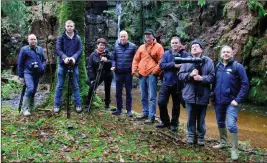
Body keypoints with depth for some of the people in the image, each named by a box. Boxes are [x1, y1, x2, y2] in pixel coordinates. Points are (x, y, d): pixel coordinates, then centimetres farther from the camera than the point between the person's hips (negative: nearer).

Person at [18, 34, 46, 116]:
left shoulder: (40, 49, 11)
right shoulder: (24, 49, -1)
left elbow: (44, 59, 20)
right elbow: (20, 63, 1)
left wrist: (43, 67, 1)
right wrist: (20, 75, 0)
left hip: (37, 73, 5)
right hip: (28, 72, -4)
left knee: (34, 91, 8)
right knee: (30, 88, -22)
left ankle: (31, 108, 20)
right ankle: (25, 108, -12)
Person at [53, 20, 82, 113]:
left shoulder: (78, 38, 4)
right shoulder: (61, 38, 1)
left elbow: (80, 50, -3)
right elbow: (58, 50, -8)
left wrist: (74, 58, -22)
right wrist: (64, 57, -26)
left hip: (74, 64, 1)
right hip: (62, 64, 0)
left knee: (75, 86, 6)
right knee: (60, 86, 5)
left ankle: (78, 105, 14)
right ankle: (57, 105, 13)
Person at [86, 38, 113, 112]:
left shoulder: (107, 53, -2)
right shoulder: (93, 55, -5)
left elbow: (112, 63, -7)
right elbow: (90, 67, -8)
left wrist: (107, 61, -26)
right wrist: (91, 78, -14)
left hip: (108, 75, 2)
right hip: (98, 75, -1)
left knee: (107, 90, 11)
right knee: (91, 88, -15)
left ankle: (107, 105, 29)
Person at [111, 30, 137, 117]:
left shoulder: (133, 46, -4)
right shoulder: (116, 47, 5)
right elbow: (113, 58, 12)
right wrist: (113, 66, -4)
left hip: (128, 73, -3)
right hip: (118, 73, 3)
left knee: (128, 92, 5)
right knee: (118, 92, 10)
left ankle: (129, 110, 12)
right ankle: (119, 109, 21)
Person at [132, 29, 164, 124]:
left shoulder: (158, 47, -1)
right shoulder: (141, 47, 15)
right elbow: (136, 60, 17)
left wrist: (155, 71, -11)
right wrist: (134, 70, 7)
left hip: (152, 75, -6)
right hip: (142, 75, 6)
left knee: (152, 97, -5)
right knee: (143, 96, 14)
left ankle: (151, 116, -2)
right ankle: (145, 113, 27)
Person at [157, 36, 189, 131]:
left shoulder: (185, 55, -1)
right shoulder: (166, 54, 5)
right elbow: (161, 65, -8)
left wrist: (182, 66, -26)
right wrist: (173, 64, -20)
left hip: (178, 84, -1)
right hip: (166, 82, 2)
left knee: (176, 105, 9)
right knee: (161, 102, -1)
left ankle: (174, 124, 25)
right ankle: (165, 122, 19)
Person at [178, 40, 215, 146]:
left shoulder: (208, 61, 0)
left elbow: (212, 77, -7)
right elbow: (180, 75, -1)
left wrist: (202, 78, -22)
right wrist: (190, 74, -18)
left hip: (202, 95, -1)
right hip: (190, 95, 1)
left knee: (201, 118, 10)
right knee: (191, 117, 11)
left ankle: (201, 137, 25)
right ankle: (191, 135, 25)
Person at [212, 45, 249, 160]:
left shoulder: (237, 66, -9)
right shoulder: (218, 66, 6)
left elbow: (245, 84, -11)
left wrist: (238, 100, -16)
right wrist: (214, 97, 10)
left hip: (231, 101, -5)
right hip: (218, 101, 5)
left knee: (231, 125, -12)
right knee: (220, 123, 17)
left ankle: (234, 150, 1)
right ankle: (223, 142, 36)